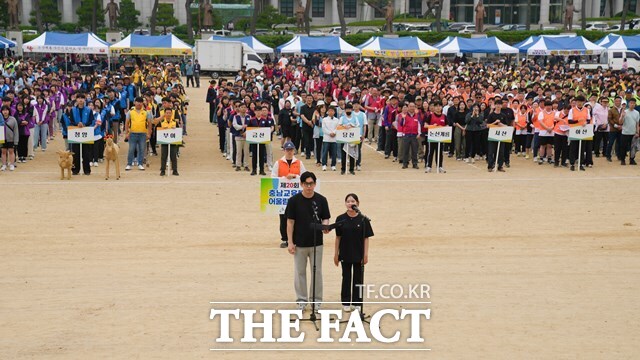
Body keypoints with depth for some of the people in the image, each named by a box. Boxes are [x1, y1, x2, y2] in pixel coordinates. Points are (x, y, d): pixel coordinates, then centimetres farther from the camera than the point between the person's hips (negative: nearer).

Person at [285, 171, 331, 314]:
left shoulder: (321, 200, -3)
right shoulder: (294, 200, -6)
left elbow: (325, 218, 3)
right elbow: (290, 222, -3)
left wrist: (325, 226, -20)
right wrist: (290, 242, -7)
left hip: (316, 243, 1)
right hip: (299, 243, -1)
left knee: (317, 272, 7)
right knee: (300, 272, 7)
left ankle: (316, 300, 19)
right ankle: (301, 300, 19)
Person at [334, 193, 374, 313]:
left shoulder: (363, 219, -6)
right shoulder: (341, 219, -2)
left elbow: (366, 238, -3)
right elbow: (338, 237, 3)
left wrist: (366, 254, -6)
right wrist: (336, 254, 3)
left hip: (358, 254, -1)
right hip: (345, 254, 1)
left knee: (358, 278, 7)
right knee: (346, 278, 9)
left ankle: (356, 303, 16)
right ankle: (346, 303, 17)